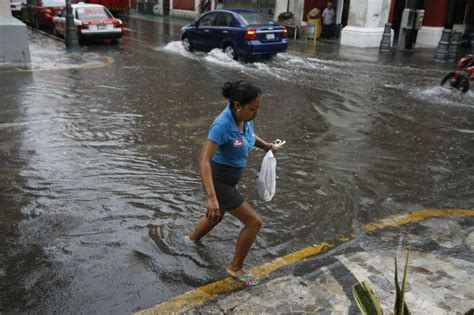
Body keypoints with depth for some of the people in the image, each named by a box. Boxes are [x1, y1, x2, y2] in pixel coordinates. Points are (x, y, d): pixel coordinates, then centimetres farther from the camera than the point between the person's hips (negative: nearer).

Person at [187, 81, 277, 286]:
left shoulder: (243, 116, -7)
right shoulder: (222, 124, -33)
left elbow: (248, 133, 16)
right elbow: (204, 160, -38)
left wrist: (265, 145, -3)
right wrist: (211, 198, -45)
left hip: (226, 177, 9)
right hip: (217, 181, -9)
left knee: (217, 217, 32)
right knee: (254, 222, -5)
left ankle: (192, 240, 59)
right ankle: (236, 267, 16)